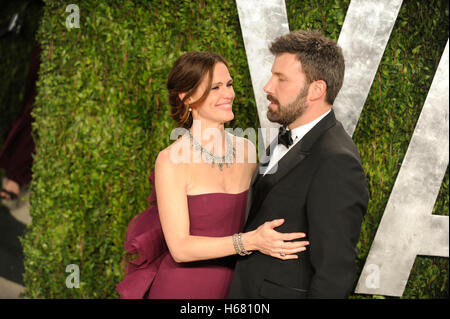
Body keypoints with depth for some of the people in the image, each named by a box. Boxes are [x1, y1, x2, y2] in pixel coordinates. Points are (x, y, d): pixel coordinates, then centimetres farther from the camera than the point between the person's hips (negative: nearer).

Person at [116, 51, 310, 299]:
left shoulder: (246, 150, 1)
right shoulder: (171, 160, -16)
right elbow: (179, 248, -20)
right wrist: (250, 241, -29)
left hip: (230, 287, 5)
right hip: (181, 289, -5)